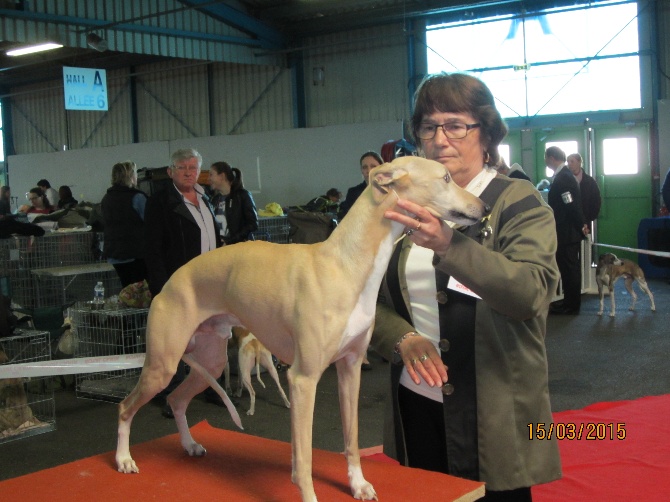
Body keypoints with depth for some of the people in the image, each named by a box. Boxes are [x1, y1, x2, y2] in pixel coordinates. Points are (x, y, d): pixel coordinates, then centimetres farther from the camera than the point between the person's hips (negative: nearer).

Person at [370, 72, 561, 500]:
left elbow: (531, 293, -23)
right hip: (417, 404, 4)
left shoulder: (520, 203, -6)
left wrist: (448, 244, -37)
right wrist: (404, 339, -12)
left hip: (495, 412, -4)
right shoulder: (407, 207, 6)